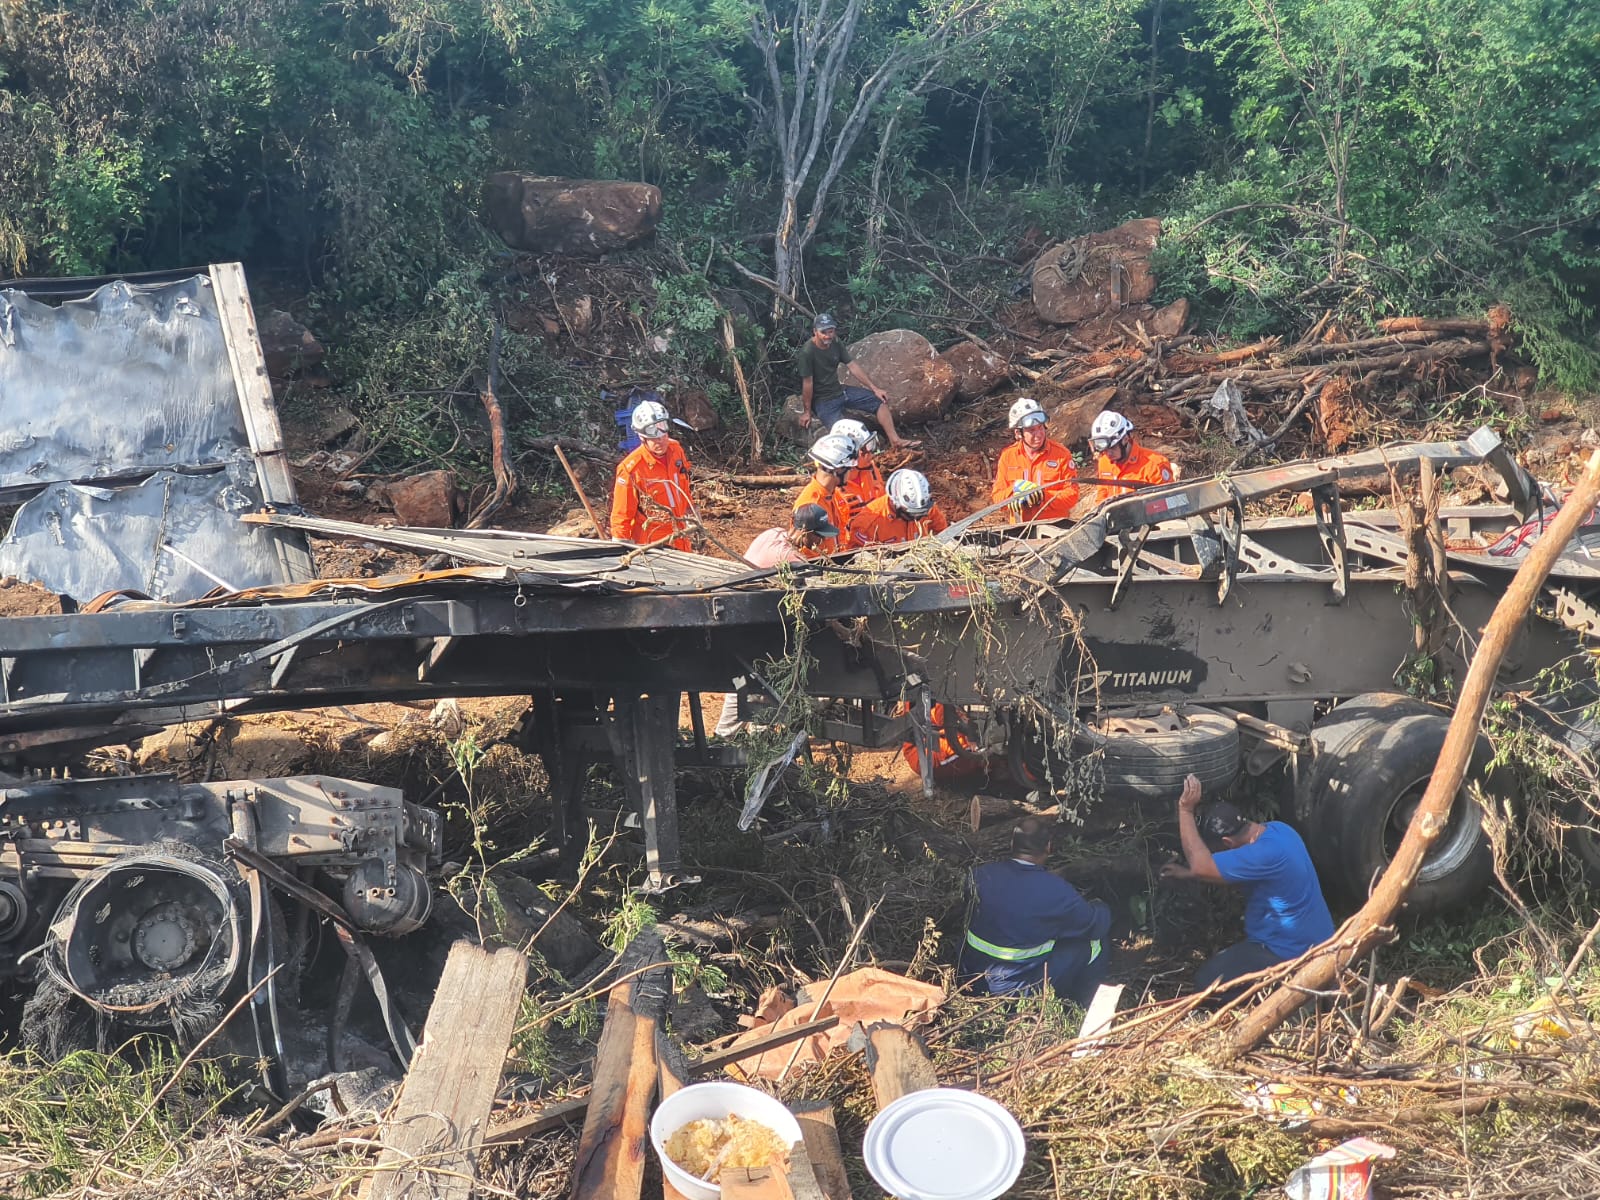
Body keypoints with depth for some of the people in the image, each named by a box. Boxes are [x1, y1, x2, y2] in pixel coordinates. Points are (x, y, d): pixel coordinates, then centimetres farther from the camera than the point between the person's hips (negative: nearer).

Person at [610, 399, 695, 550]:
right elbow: (621, 515, -16)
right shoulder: (631, 469, -23)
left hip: (679, 538, 7)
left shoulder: (676, 450, -4)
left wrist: (690, 516, 22)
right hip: (651, 546, -7)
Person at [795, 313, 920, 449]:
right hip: (823, 400, -8)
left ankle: (895, 441, -4)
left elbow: (852, 367, 2)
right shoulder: (807, 352, -23)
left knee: (880, 401, 0)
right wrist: (807, 411, -12)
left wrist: (874, 388, -1)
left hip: (840, 390, 8)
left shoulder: (836, 344, -1)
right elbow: (807, 383, -18)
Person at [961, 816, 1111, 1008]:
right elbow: (1097, 924, -5)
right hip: (1021, 990, -6)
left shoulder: (982, 875, -8)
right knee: (1092, 941, 7)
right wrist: (1098, 907, 19)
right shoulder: (1054, 890, -20)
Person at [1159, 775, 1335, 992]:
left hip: (1294, 954, -10)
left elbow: (1201, 866, -31)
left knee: (1207, 979, -6)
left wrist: (1185, 810, -27)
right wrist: (1186, 873, 10)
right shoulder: (1275, 830, 0)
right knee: (1220, 961, 22)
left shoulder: (1267, 853, -31)